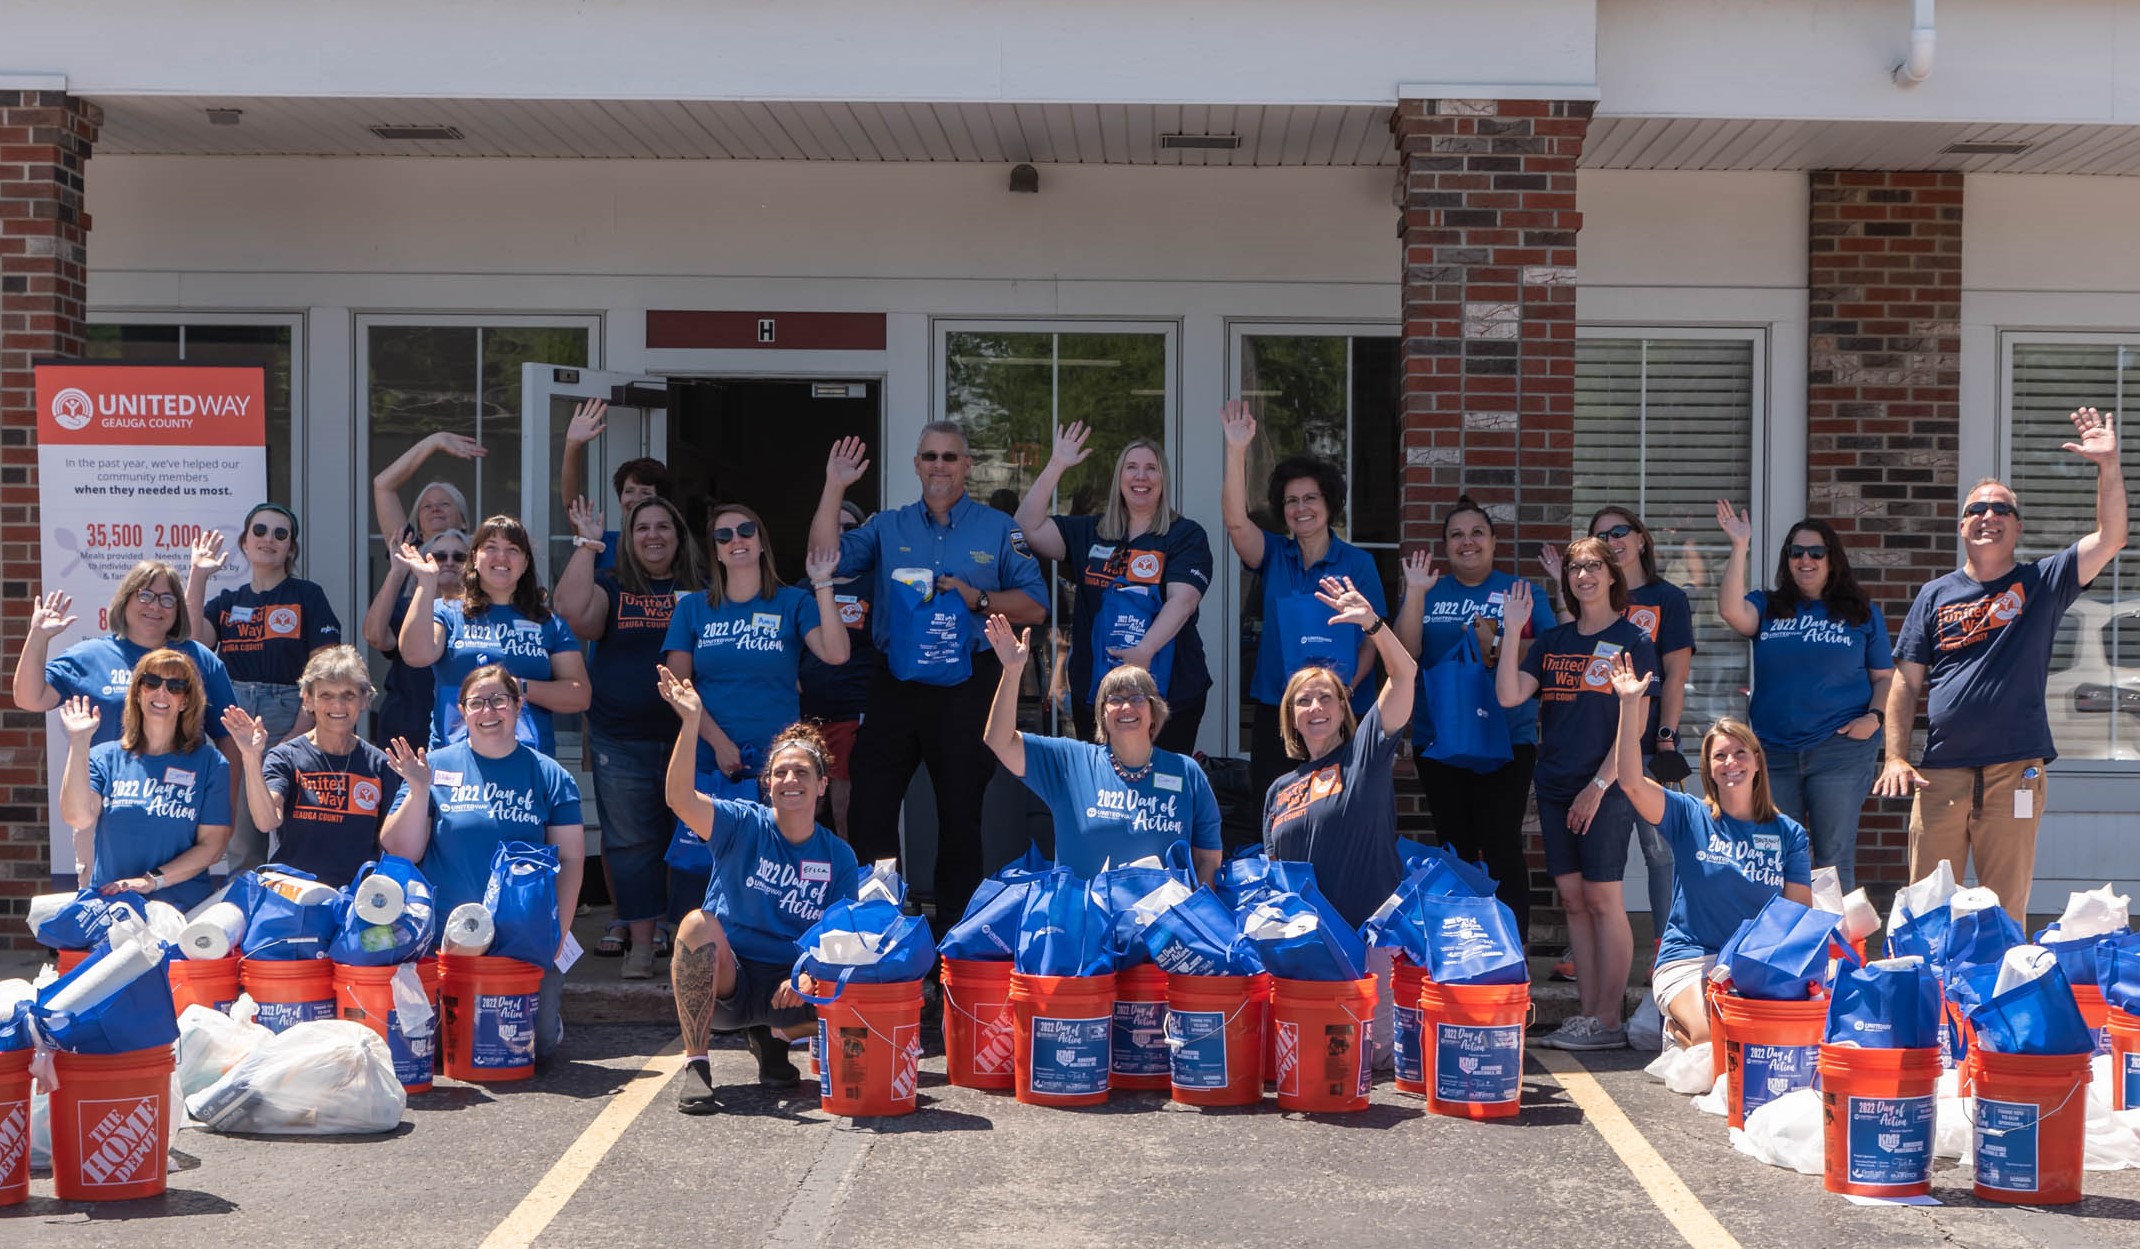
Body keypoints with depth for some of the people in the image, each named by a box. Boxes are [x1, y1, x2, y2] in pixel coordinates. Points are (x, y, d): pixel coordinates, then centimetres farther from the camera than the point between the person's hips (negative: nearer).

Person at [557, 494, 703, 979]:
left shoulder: (703, 590, 7)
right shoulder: (612, 588, 6)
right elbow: (573, 611, -15)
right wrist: (587, 545, -12)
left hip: (688, 737, 0)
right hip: (622, 743, 0)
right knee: (632, 842, 3)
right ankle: (640, 942, 10)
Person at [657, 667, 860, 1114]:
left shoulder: (839, 857, 3)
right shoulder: (745, 826, -4)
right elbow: (680, 798, -22)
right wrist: (690, 723, -32)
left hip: (789, 988, 2)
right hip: (725, 981, -2)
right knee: (698, 922, -33)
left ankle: (775, 1038, 7)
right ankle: (696, 1065, -26)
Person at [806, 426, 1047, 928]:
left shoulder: (999, 530, 4)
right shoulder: (888, 527, 10)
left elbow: (1036, 606, -1)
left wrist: (978, 599, -15)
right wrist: (834, 488, -10)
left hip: (965, 688, -2)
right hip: (894, 683, 2)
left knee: (960, 811, 7)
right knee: (869, 806, 1)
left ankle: (957, 924, 18)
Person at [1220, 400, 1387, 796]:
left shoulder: (1357, 563, 2)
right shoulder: (1274, 556, 5)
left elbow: (1373, 638, 0)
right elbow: (1236, 521, -14)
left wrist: (1349, 686, -17)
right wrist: (1236, 450, -24)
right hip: (1275, 711, 2)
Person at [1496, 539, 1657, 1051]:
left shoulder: (1632, 640, -2)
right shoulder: (1554, 640, 12)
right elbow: (1509, 696, 0)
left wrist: (1599, 785, -13)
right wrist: (1512, 628, -6)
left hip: (1605, 787, -5)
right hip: (1555, 786, 5)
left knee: (1602, 898, -6)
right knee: (1572, 899, 6)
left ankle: (1608, 1019, -2)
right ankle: (1587, 1013, 11)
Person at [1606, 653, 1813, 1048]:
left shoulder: (1789, 833, 10)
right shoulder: (1690, 817, 4)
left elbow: (1800, 911, 4)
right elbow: (1631, 781, -13)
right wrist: (1630, 705, -20)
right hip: (1689, 959, -2)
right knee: (1712, 1039, -30)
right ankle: (1679, 1026, 3)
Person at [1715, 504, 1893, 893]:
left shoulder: (1862, 613, 9)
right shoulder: (1767, 607, 10)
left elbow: (1884, 676, 10)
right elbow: (1731, 611, -13)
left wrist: (1875, 716, -8)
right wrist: (1739, 547, -16)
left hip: (1841, 749, -2)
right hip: (1774, 754, 2)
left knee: (1834, 857, -2)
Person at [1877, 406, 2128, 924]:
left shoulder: (2041, 583, 7)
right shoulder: (1935, 595, 11)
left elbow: (2110, 538, -6)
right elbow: (1906, 683, 9)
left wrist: (2108, 464, -17)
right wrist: (1896, 757, -1)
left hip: (2016, 773, -1)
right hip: (1942, 772, 1)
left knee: (2006, 911, 4)